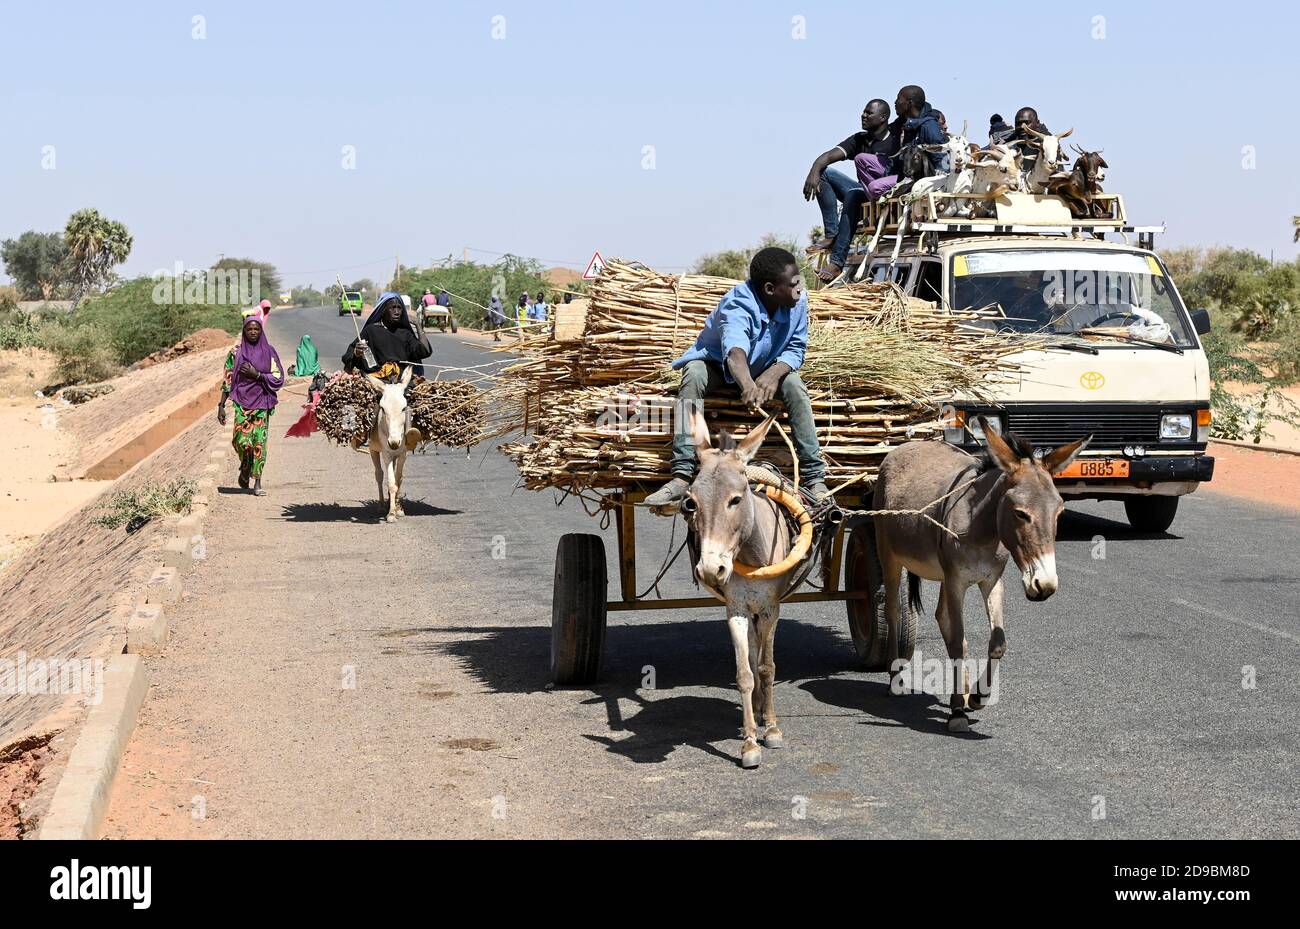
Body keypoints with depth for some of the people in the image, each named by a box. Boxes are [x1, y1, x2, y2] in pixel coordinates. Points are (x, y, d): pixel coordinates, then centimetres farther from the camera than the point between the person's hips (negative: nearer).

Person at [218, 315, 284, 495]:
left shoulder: (269, 352, 3)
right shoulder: (236, 353, 3)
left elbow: (278, 378, -1)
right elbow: (227, 381, 5)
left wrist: (256, 375, -13)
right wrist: (221, 406, 0)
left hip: (262, 402, 0)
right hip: (242, 401, 0)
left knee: (259, 441, -4)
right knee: (242, 440, -12)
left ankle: (257, 482, 2)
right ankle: (245, 467, 20)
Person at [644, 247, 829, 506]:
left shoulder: (798, 301, -20)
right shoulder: (739, 304, -36)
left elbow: (796, 348, -11)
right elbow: (735, 349, -55)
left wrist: (775, 373, -34)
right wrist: (747, 385, -76)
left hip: (769, 369, 3)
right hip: (718, 365, -3)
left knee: (794, 385, -27)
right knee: (693, 375, -35)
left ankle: (814, 478, -27)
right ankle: (682, 477, -41)